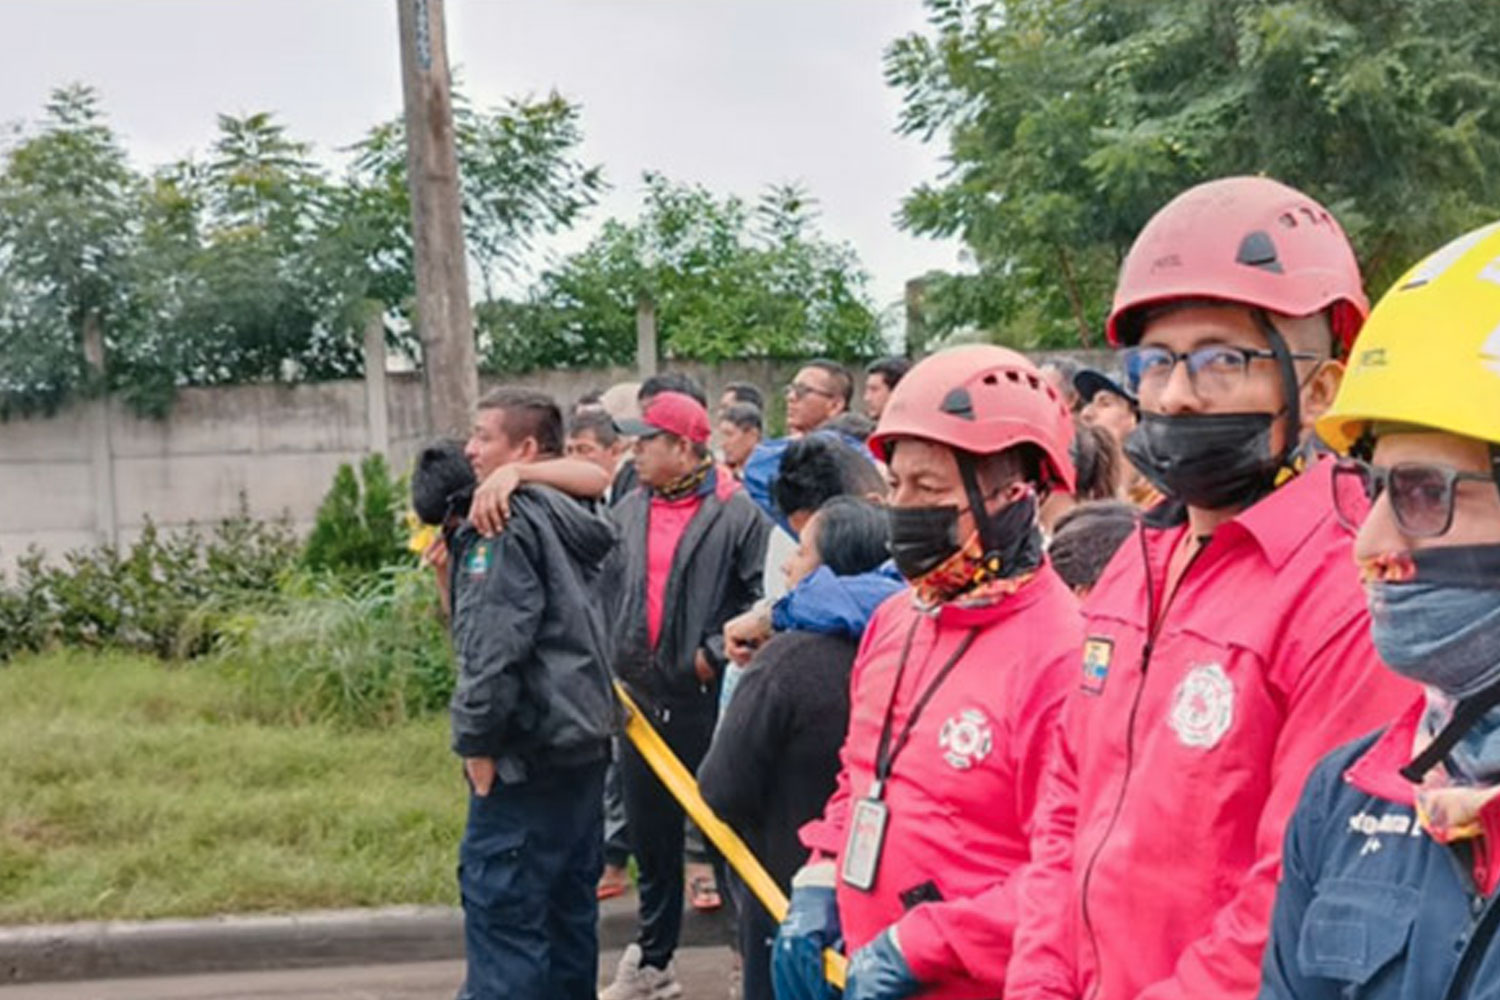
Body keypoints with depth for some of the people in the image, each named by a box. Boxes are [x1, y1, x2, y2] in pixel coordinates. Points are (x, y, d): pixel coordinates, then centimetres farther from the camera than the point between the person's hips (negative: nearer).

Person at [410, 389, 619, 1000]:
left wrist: (476, 741, -13)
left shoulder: (506, 523, -12)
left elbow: (492, 646, -20)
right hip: (583, 744, 9)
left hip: (528, 749, -9)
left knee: (500, 904, -6)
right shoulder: (571, 523, 16)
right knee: (567, 906, 15)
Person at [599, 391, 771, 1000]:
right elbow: (607, 590, 18)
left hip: (708, 699, -6)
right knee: (651, 836, 15)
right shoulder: (629, 513, 11)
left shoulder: (734, 513, -9)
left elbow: (762, 596, -12)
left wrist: (716, 652, -15)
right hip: (641, 698, 6)